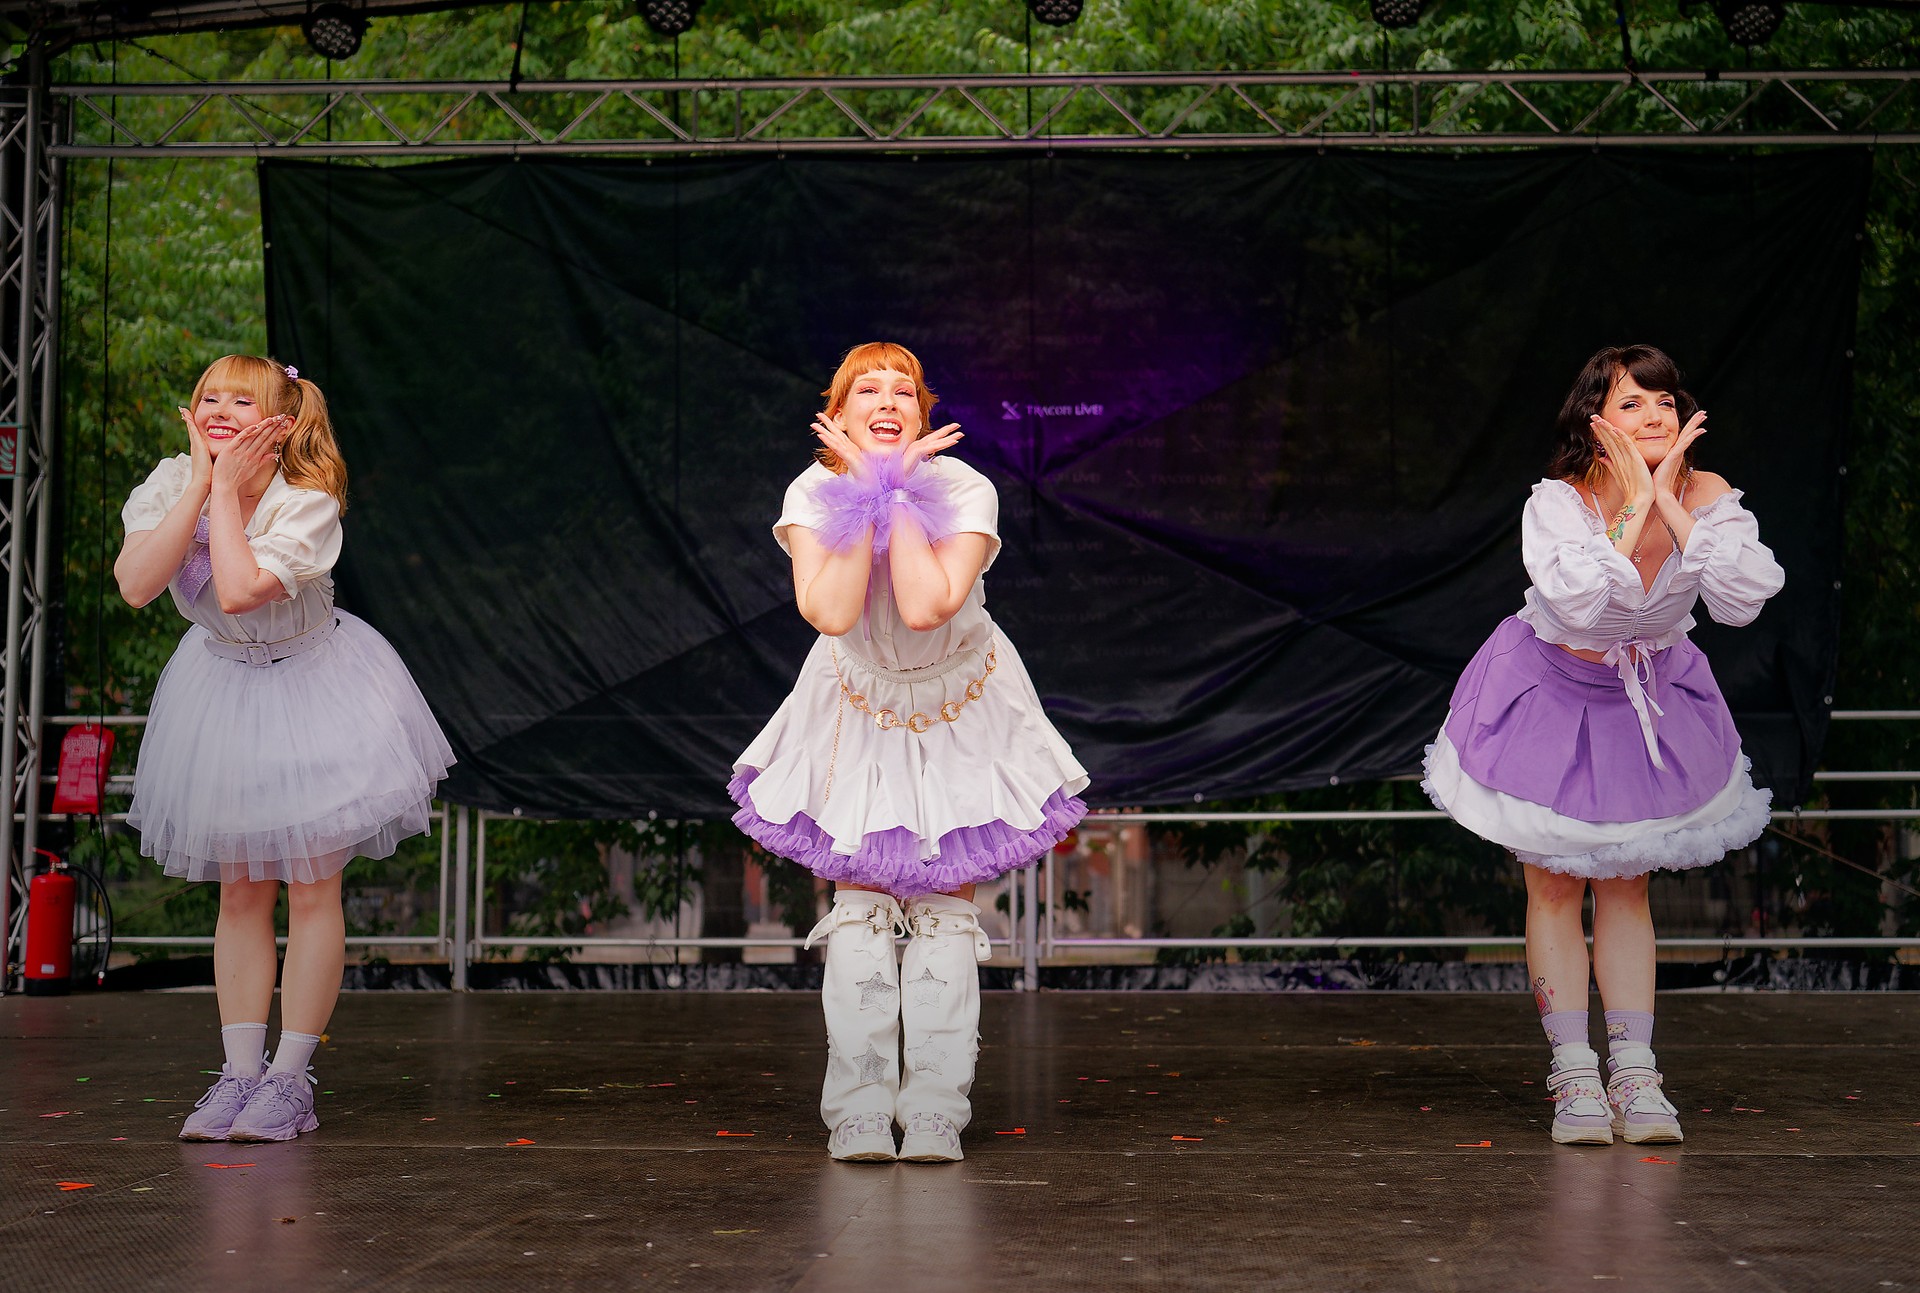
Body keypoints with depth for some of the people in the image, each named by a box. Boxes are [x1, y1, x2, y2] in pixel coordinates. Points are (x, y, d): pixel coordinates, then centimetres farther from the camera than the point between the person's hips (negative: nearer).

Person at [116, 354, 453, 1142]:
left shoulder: (308, 503, -24)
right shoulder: (172, 484, -11)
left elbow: (238, 591, -39)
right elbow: (136, 584, -27)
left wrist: (228, 490, -29)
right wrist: (200, 483, -27)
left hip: (311, 687, -4)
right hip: (222, 686, 4)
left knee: (310, 890, -3)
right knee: (240, 894, 7)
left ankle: (289, 1078, 6)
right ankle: (240, 1072, 14)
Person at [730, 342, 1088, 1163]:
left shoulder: (965, 490, -24)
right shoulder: (814, 493, -18)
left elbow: (925, 606, -38)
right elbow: (830, 612, -34)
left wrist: (900, 488, -32)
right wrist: (869, 493, -31)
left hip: (959, 704, -1)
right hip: (860, 701, 1)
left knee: (945, 904, -3)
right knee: (859, 904, -2)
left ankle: (935, 1112, 2)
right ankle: (859, 1114, 3)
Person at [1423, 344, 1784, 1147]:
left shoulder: (1707, 498, -17)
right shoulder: (1557, 502, -25)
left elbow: (1743, 602, -31)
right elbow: (1578, 599, -41)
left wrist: (1671, 504, -32)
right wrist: (1633, 507, -36)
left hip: (1653, 700, 3)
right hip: (1552, 690, -2)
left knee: (1627, 889, 8)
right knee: (1555, 889, 1)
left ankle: (1635, 1076, 13)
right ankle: (1574, 1078, 9)